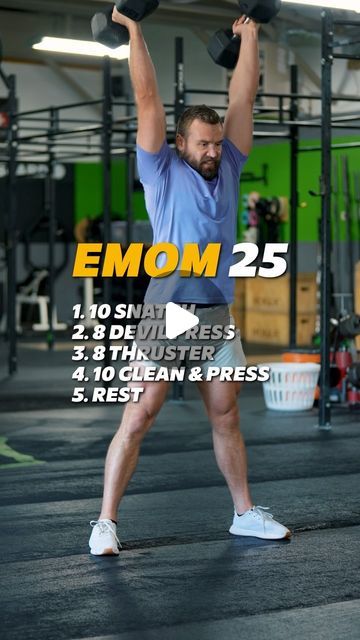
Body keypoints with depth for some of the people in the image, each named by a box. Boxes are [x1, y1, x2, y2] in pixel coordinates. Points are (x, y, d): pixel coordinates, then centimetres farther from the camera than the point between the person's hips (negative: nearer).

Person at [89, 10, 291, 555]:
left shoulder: (227, 169, 11)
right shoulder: (162, 171, -1)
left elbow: (243, 98, 14)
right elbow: (148, 100, -5)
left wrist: (250, 36, 17)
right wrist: (134, 28, -5)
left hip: (217, 315, 5)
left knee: (226, 417, 13)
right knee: (138, 417, -6)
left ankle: (245, 513, 22)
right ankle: (106, 521, -3)